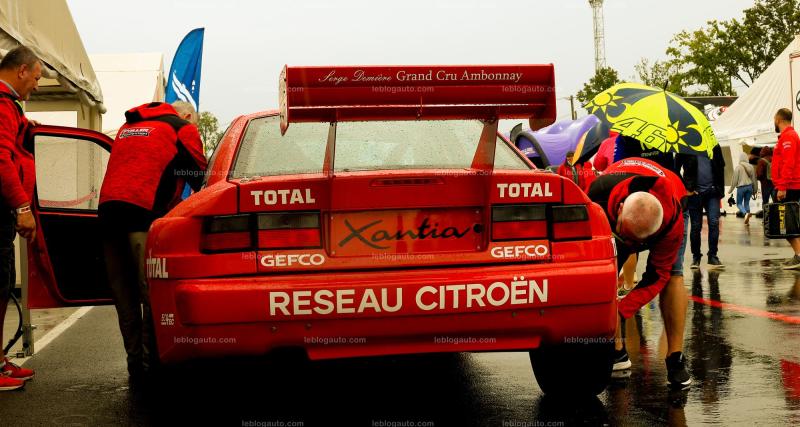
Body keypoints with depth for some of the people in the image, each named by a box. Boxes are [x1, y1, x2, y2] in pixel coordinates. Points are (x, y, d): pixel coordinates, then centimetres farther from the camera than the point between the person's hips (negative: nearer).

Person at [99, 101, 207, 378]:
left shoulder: (128, 125, 31)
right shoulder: (183, 128, 10)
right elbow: (199, 176, 10)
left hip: (108, 208, 7)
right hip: (143, 211, -7)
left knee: (123, 293, 8)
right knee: (151, 291, -6)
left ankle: (135, 361, 11)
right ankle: (151, 361, -7)